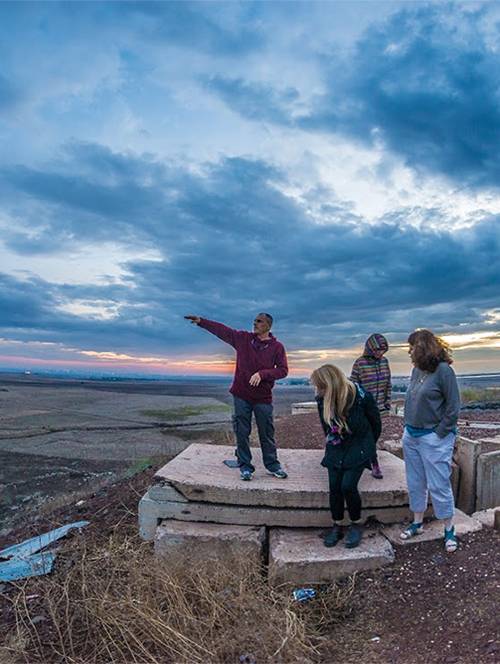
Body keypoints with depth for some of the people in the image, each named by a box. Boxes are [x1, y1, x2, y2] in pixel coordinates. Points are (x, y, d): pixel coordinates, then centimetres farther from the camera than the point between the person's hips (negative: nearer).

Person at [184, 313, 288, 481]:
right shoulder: (243, 338, 4)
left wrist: (262, 374, -19)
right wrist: (201, 321, -3)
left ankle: (273, 465, 24)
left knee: (267, 434, 8)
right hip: (241, 395, 2)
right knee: (242, 433, 6)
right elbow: (221, 330, 4)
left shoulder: (277, 347, -2)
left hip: (263, 398, -1)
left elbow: (283, 370, -7)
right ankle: (245, 466, 19)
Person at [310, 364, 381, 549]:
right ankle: (337, 527, 18)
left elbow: (375, 422, -5)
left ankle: (356, 525, 11)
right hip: (336, 449, 4)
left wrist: (367, 445, 8)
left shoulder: (361, 397, -26)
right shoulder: (323, 400, -14)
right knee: (334, 487, -2)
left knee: (348, 486, -14)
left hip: (358, 448, -4)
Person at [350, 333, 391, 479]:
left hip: (380, 407, 5)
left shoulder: (384, 361, 2)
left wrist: (388, 401, 9)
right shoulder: (360, 363, -13)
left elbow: (388, 384, 12)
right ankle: (375, 465, 10)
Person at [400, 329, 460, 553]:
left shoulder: (443, 370, -15)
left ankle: (449, 530, 22)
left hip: (434, 438, -7)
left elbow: (453, 407, -13)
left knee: (438, 485, 3)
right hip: (411, 436, 7)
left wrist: (439, 434, -12)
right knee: (415, 483, 16)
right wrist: (409, 429, 8)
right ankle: (417, 523, 31)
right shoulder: (417, 369, 5)